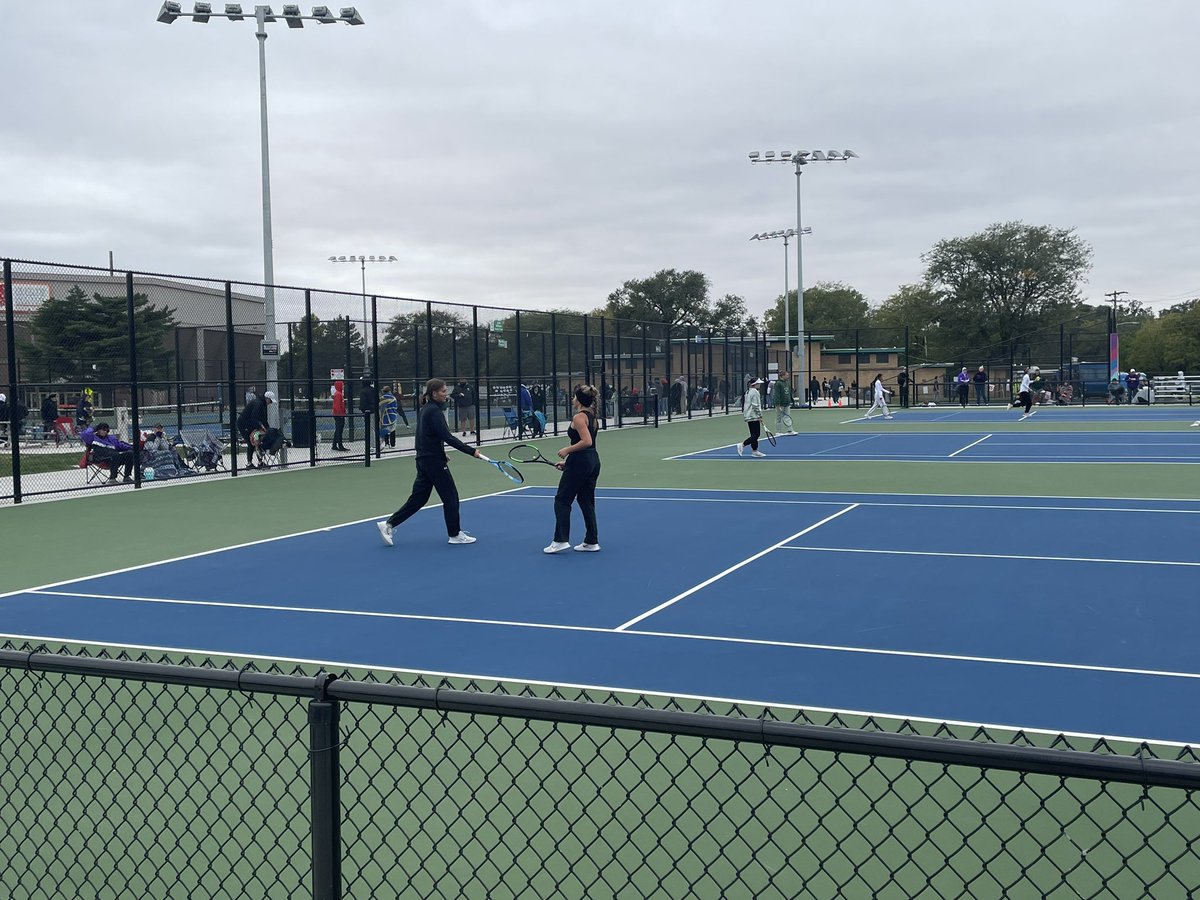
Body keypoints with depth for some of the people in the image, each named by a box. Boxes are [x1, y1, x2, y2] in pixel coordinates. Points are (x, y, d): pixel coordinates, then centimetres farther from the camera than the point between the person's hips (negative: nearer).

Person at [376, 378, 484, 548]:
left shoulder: (424, 409, 12)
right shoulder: (434, 411, -16)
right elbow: (448, 438, -23)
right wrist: (472, 451, -22)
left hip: (424, 460, 9)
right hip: (434, 461, -9)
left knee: (418, 498, 11)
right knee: (450, 496, 3)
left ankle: (388, 524, 9)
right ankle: (455, 534, 12)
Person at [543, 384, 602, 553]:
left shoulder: (578, 417, -14)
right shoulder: (591, 416, 13)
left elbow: (586, 441, -25)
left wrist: (567, 450, -14)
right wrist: (568, 461, 18)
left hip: (580, 463, -9)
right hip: (593, 461, 9)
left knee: (562, 500, 2)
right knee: (586, 501, 13)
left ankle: (561, 540, 1)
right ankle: (591, 541, 15)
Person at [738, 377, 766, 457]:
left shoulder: (748, 392, 14)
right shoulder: (755, 392, -14)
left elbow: (745, 404, 19)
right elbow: (756, 405, -18)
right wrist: (760, 415, -13)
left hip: (749, 417, 10)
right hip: (754, 416, -10)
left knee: (754, 434, 12)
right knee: (756, 434, -7)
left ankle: (754, 451, 13)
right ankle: (742, 445, -13)